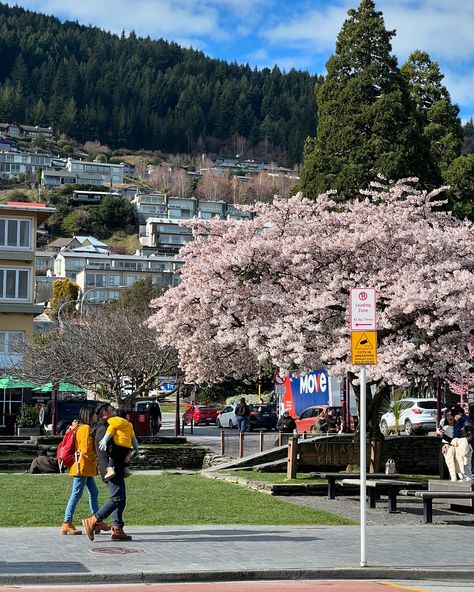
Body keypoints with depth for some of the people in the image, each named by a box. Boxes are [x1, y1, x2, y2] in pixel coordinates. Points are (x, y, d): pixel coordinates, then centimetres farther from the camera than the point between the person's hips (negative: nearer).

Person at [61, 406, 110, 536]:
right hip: (82, 467, -11)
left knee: (94, 493, 12)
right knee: (76, 495, -7)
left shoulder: (81, 428, 17)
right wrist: (94, 458, -6)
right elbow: (86, 450, -20)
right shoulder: (86, 429, -15)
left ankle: (98, 522, 16)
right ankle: (67, 524, -3)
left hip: (87, 468, 11)